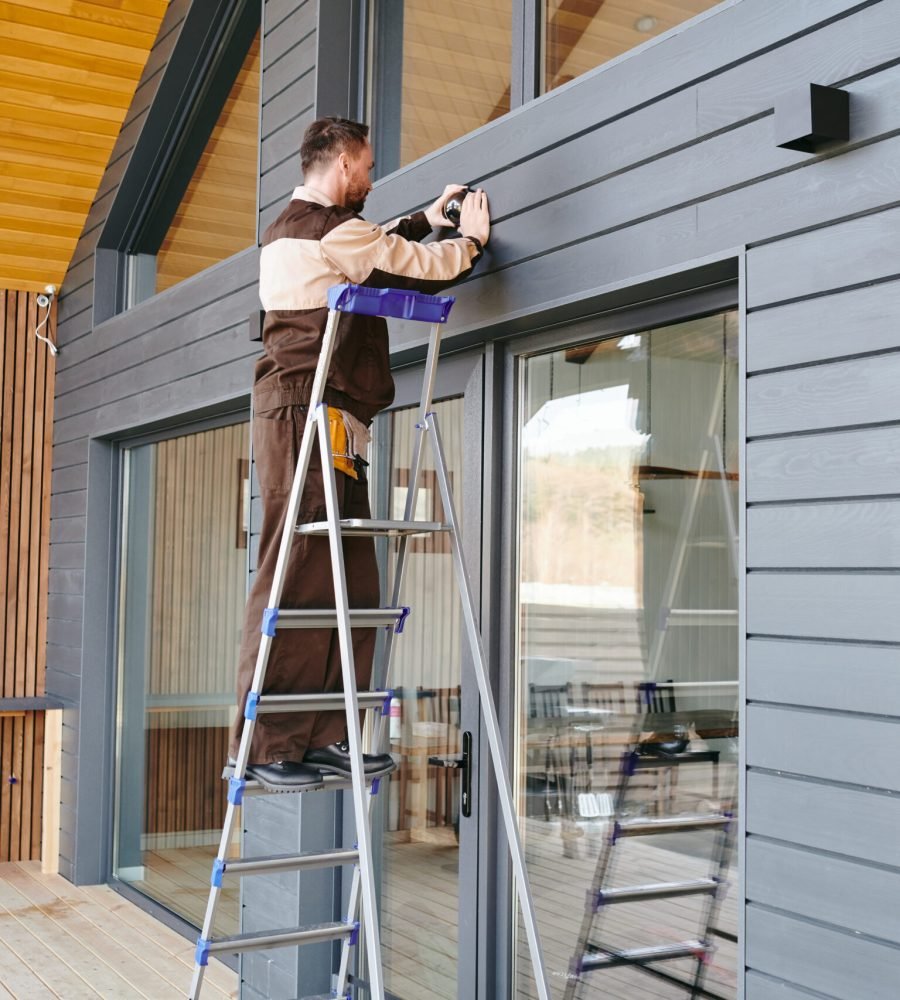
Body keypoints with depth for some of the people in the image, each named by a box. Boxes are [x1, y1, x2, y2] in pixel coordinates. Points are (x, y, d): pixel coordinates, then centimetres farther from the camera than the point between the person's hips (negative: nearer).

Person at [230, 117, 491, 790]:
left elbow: (376, 251, 40)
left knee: (350, 585, 6)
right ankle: (263, 746, -10)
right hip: (311, 415, -10)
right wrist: (471, 239, 17)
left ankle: (325, 738, 6)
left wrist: (426, 221, 43)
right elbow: (422, 269, -1)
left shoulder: (288, 232, 24)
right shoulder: (331, 229, -7)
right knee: (296, 581, -12)